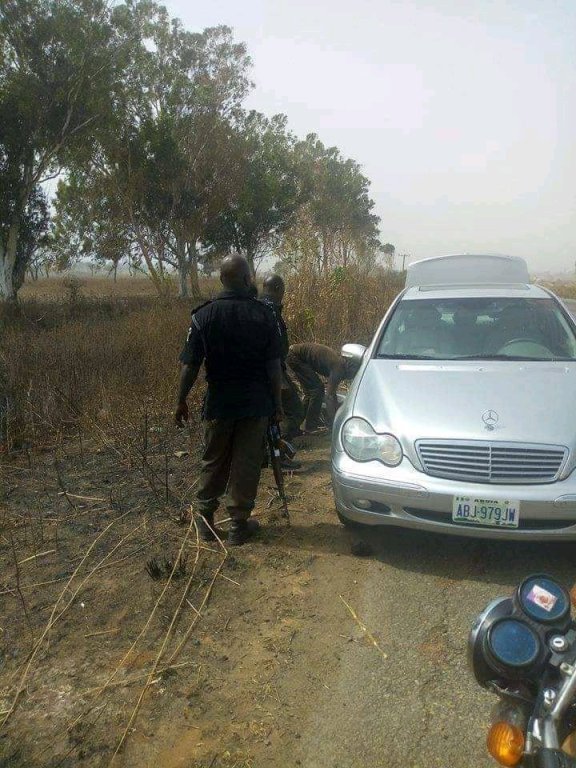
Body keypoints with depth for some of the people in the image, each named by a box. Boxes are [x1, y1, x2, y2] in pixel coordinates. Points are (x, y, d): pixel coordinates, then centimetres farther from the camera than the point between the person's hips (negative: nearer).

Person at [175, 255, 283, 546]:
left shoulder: (204, 315, -7)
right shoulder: (263, 315, -7)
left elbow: (190, 366, -7)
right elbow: (274, 365, -6)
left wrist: (181, 402, 4)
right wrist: (277, 401, 5)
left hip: (219, 402, 1)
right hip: (256, 403, -1)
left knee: (214, 462, 17)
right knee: (246, 463, 9)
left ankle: (205, 519, 26)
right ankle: (239, 525, 17)